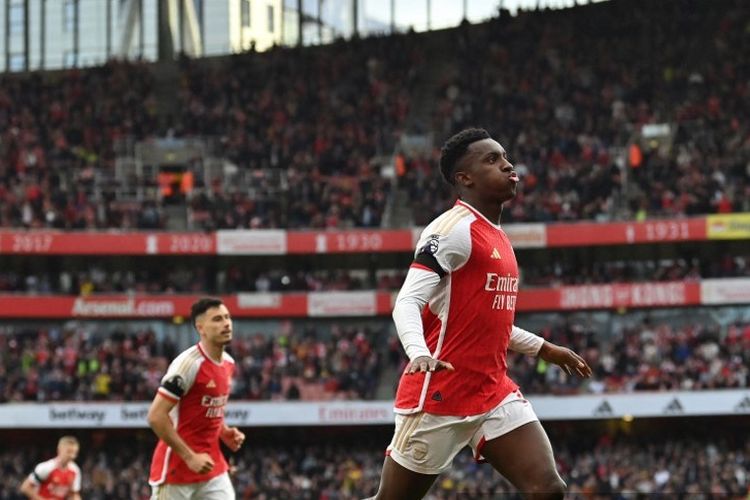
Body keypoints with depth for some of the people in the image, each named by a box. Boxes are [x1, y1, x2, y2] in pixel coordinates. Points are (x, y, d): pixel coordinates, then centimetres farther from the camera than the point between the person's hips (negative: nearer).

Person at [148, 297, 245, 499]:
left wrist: (226, 433, 5)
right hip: (176, 467, -7)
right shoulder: (188, 363, -18)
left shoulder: (228, 364, 9)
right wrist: (190, 457, -21)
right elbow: (156, 416, -21)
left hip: (212, 465, 7)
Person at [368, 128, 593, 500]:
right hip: (438, 396, -8)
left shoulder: (496, 237, 16)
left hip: (495, 395, 8)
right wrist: (419, 354, -38)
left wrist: (545, 349, 33)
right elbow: (407, 302, -19)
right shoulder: (453, 229, -11)